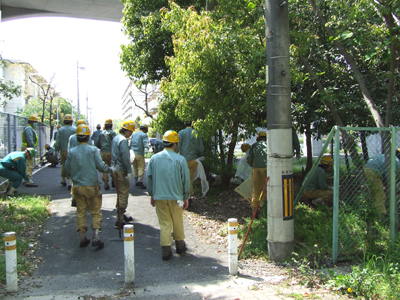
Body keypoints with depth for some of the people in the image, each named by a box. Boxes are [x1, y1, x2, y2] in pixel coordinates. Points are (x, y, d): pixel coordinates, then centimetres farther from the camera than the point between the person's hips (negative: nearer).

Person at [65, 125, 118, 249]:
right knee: (96, 212, 7)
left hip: (78, 187, 3)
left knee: (81, 212, 13)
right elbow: (101, 166, -11)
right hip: (91, 186, -3)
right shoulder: (93, 150, -9)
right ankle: (96, 237, 2)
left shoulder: (71, 152, 0)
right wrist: (112, 169, 7)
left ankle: (83, 238, 18)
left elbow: (67, 171, 4)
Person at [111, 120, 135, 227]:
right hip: (121, 171, -10)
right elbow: (125, 157, -20)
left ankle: (121, 215, 31)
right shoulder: (123, 140, -15)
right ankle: (120, 220, -4)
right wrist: (129, 172, -17)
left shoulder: (115, 138, 16)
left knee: (121, 193, 20)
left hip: (114, 169, 10)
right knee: (123, 194, -6)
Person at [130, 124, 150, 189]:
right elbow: (145, 144, -17)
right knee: (141, 167, -6)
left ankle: (136, 181, 17)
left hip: (133, 153, 7)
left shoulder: (134, 134, 17)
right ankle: (140, 180, -17)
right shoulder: (144, 135, -4)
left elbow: (130, 144, 20)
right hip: (139, 153, -7)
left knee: (135, 168, 13)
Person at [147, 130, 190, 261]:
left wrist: (152, 195, 18)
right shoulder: (180, 159, -8)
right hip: (176, 197, -2)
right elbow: (186, 180, -4)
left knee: (164, 223, 9)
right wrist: (186, 197, 7)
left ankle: (165, 250, 10)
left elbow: (149, 178, 7)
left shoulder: (154, 158, 0)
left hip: (159, 197, 2)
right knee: (178, 222, 15)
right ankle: (180, 245, 31)